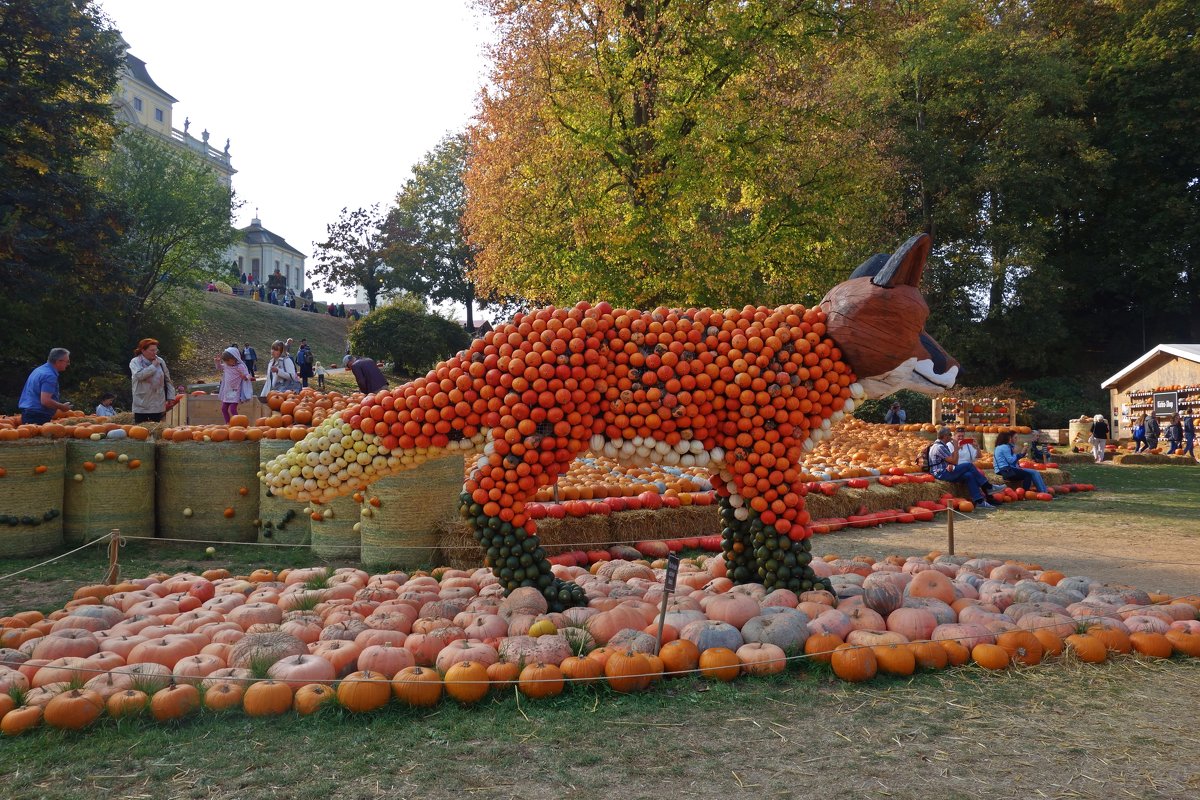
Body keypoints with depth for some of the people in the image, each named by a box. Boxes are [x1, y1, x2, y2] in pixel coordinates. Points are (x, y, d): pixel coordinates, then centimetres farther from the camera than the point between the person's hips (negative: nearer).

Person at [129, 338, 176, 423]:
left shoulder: (160, 361, 5)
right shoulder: (135, 362, -4)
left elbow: (167, 380, 12)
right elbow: (139, 375, -24)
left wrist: (170, 396, 7)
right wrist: (153, 366, -14)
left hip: (158, 405, 3)